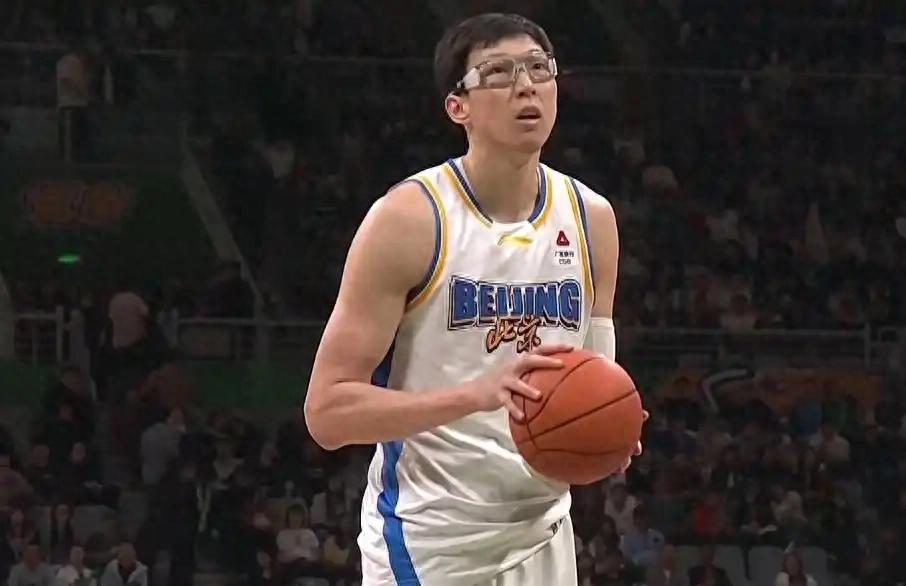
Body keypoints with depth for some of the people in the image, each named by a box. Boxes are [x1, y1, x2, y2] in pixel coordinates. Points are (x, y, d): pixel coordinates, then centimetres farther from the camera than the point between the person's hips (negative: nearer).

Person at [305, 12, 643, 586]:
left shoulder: (591, 218, 5)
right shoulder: (408, 219, -12)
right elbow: (327, 410, -16)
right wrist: (475, 394, -29)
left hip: (540, 532, 6)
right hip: (427, 537, -6)